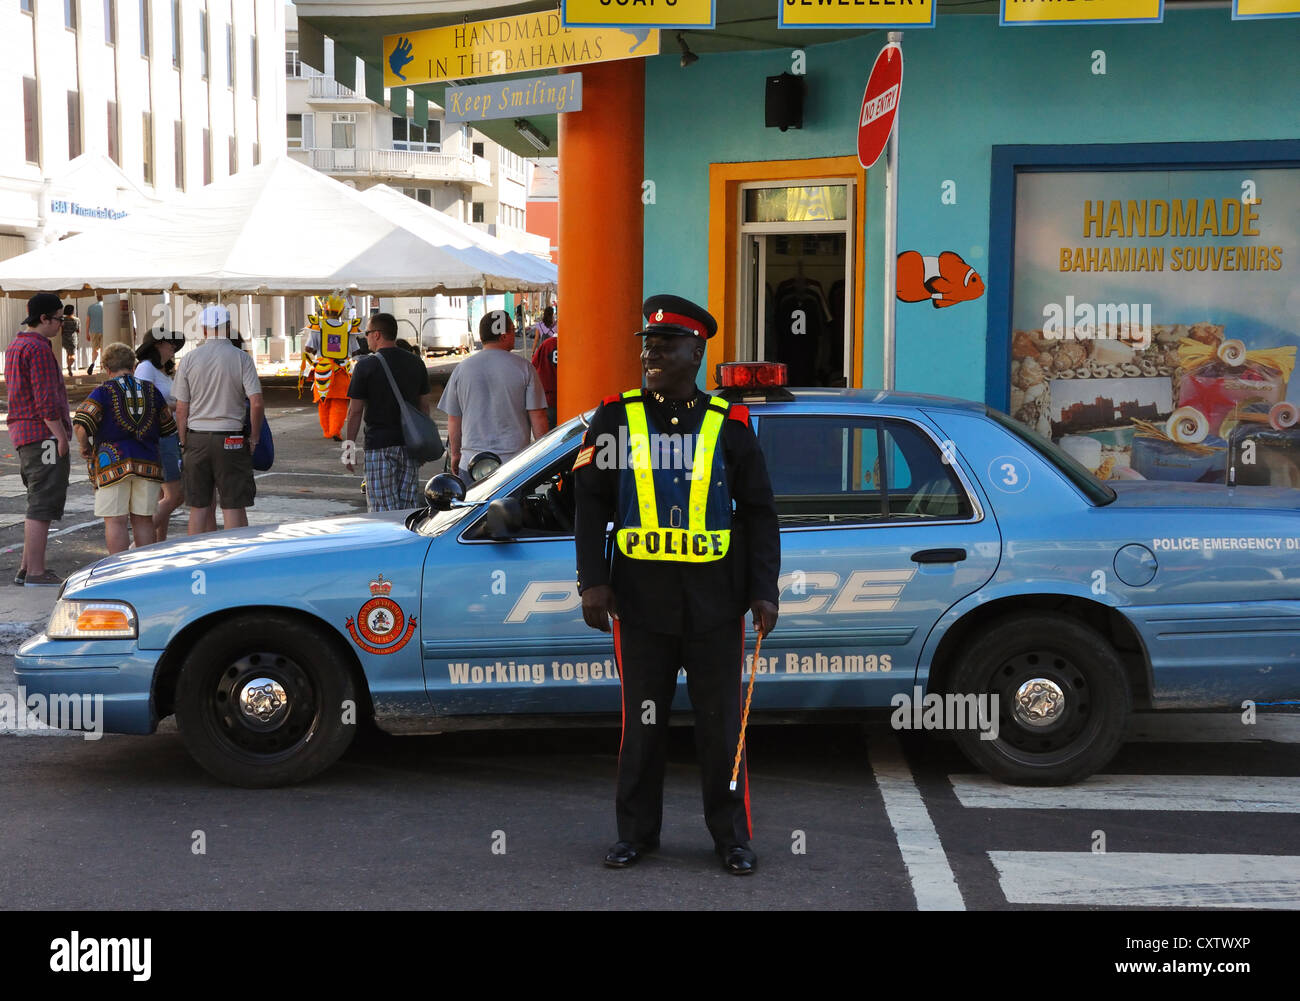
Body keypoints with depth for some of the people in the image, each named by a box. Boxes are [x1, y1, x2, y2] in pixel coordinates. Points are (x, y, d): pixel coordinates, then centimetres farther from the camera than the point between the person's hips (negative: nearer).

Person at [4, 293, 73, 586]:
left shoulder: (15, 346, 19)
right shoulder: (38, 348, -13)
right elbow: (46, 398, -19)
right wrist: (61, 435, -16)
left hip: (23, 432, 10)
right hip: (43, 433, -10)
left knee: (39, 503, 16)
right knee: (43, 504, -8)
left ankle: (27, 568, 19)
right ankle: (35, 572, -7)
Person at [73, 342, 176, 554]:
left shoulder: (104, 391, -3)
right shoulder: (151, 391, 10)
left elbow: (80, 425, -14)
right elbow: (168, 429, 16)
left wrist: (85, 446, 3)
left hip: (113, 463, -4)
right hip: (148, 462, 4)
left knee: (115, 521, -1)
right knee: (143, 520, 9)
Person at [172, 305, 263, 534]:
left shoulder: (189, 358, 3)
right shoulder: (242, 358, -3)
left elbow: (181, 408, 3)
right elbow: (256, 404, -10)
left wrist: (183, 442, 11)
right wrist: (254, 437, 2)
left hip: (196, 438, 2)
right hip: (231, 439, -2)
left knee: (199, 507, 8)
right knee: (233, 505, 1)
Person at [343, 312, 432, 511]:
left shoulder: (366, 365, -8)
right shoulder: (416, 363, 8)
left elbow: (355, 410, -7)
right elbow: (424, 405, 12)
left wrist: (349, 444, 0)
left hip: (379, 444, -5)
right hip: (411, 445, 5)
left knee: (383, 507, -2)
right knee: (409, 506, 11)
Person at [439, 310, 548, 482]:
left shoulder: (461, 369, 4)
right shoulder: (523, 368, -3)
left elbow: (453, 419, 10)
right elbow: (538, 417, -2)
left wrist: (455, 454, 22)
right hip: (516, 464, -2)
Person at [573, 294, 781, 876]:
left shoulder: (729, 425, 4)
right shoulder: (615, 419, 5)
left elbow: (758, 514, 5)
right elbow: (591, 505, 5)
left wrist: (763, 591, -1)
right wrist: (593, 581, -3)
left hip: (715, 603, 0)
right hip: (641, 599, 1)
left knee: (721, 723, 5)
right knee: (642, 721, 8)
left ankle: (731, 836, 18)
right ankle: (637, 831, 22)